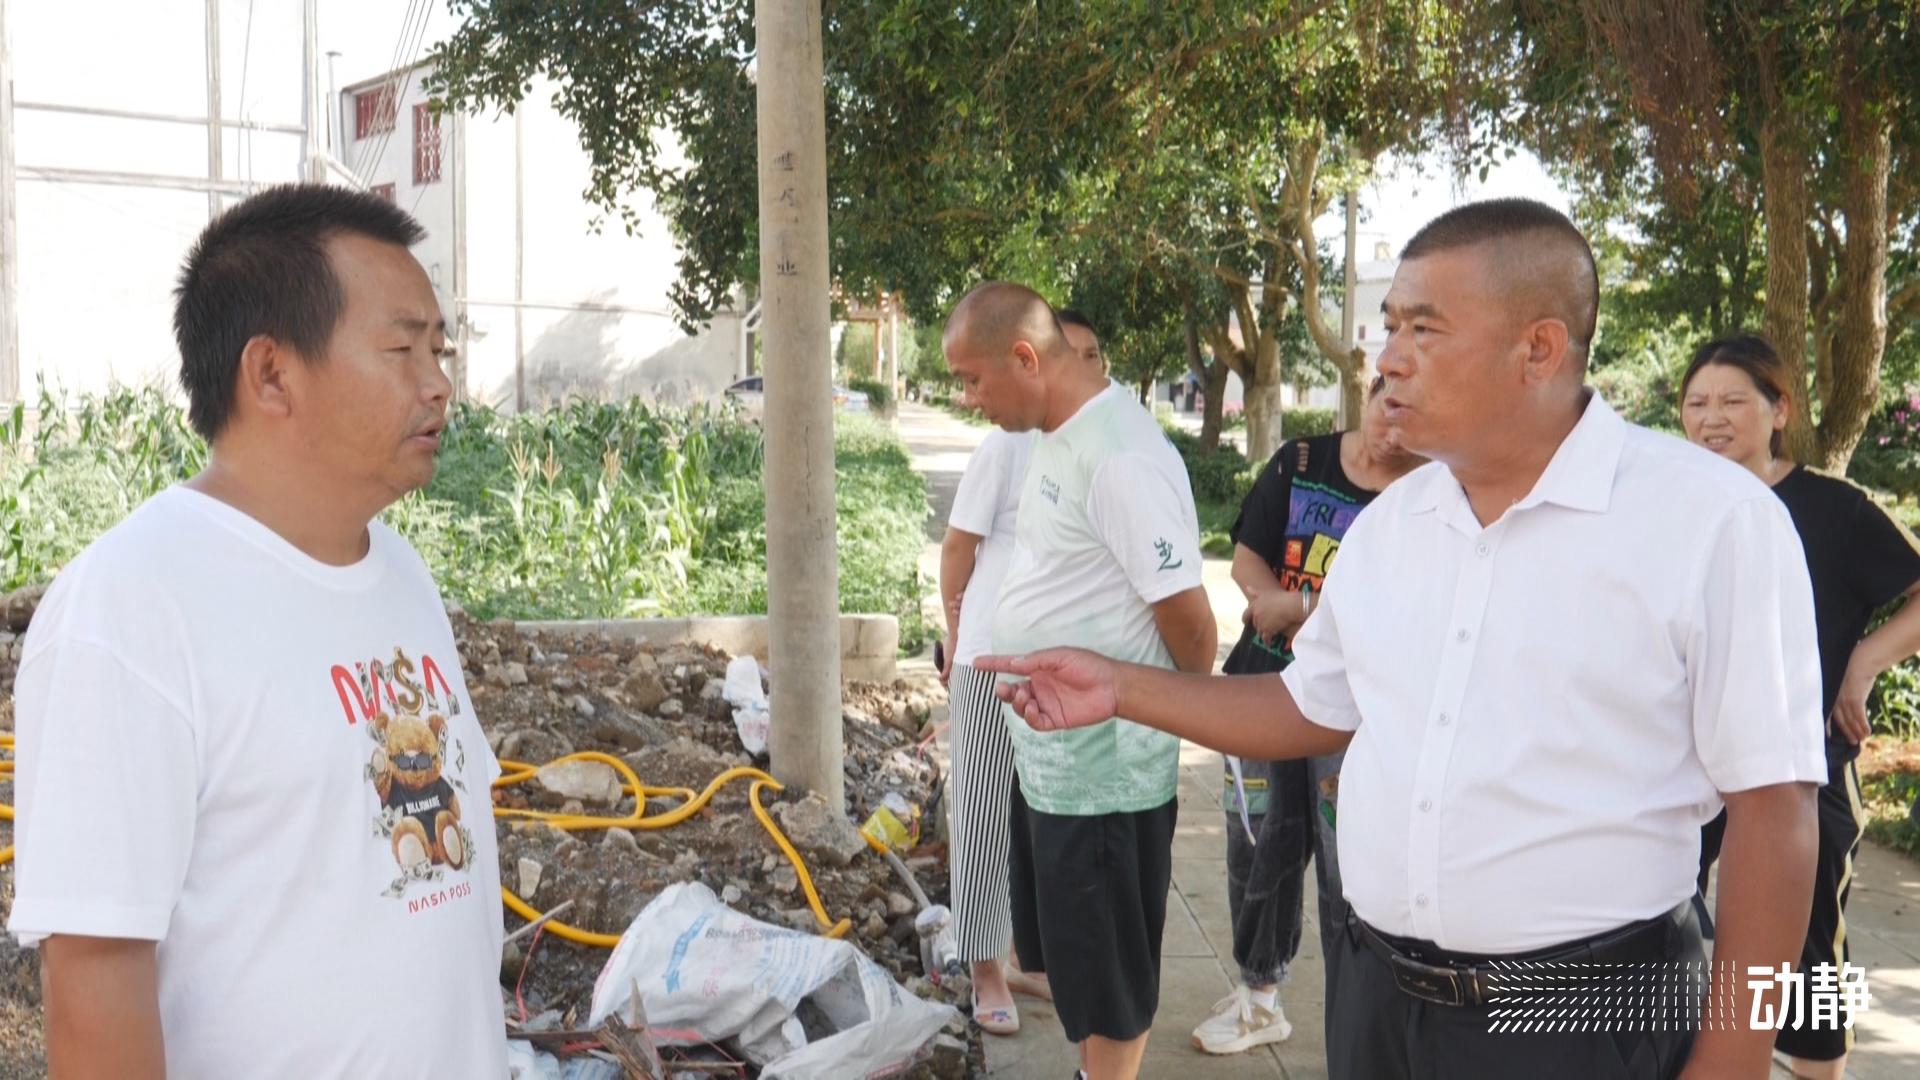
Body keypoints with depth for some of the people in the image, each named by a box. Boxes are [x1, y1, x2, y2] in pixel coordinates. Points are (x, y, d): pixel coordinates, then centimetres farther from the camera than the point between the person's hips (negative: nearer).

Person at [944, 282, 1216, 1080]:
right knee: (1070, 953, 23)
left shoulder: (1121, 456, -24)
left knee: (1107, 970, 7)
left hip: (1101, 770, -9)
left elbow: (1186, 615, -20)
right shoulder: (1054, 432, 7)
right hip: (1043, 753, 9)